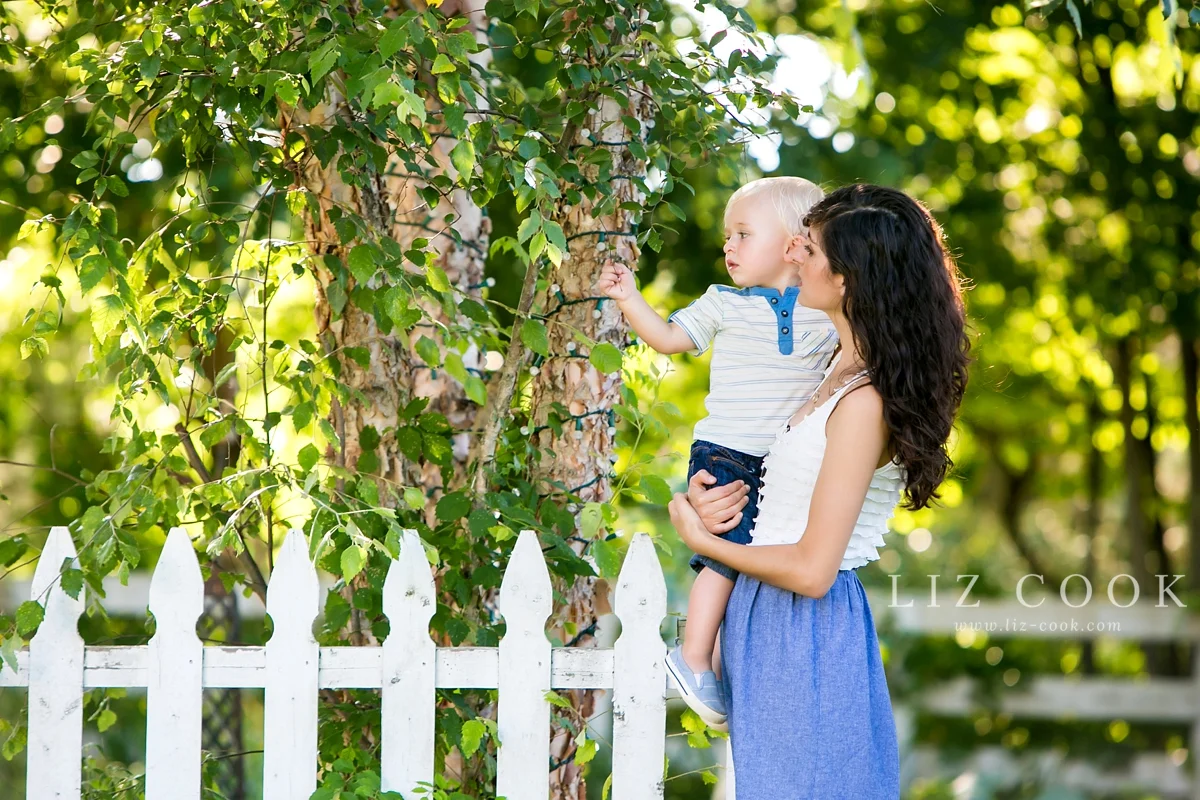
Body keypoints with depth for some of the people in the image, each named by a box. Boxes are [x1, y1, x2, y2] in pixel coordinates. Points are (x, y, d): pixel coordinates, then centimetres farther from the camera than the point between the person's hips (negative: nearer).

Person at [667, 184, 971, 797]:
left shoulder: (864, 403, -21)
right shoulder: (844, 368, 7)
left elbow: (812, 569, -22)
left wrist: (701, 539, -8)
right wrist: (706, 500, 0)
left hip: (805, 632, -9)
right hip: (769, 617, 9)